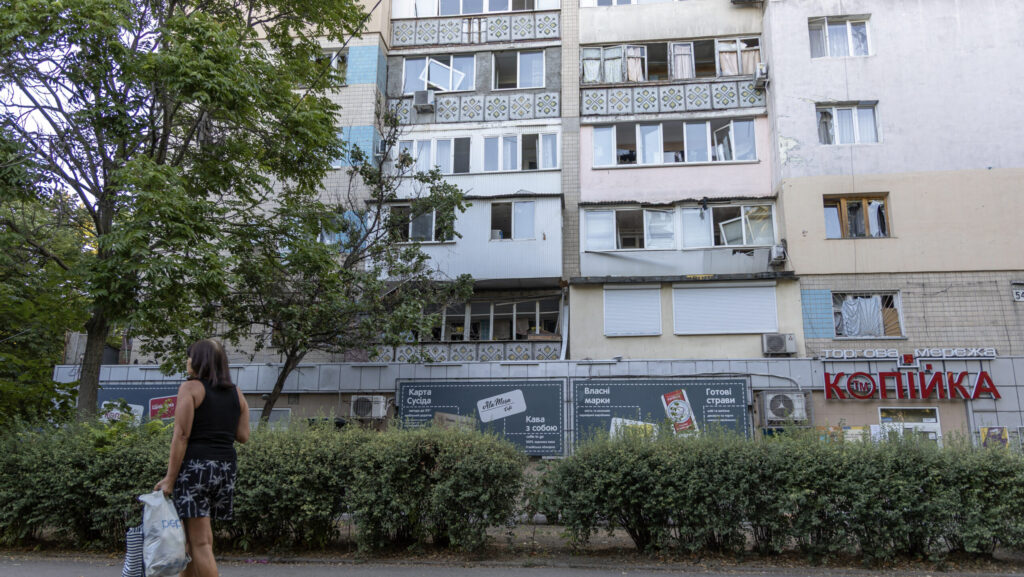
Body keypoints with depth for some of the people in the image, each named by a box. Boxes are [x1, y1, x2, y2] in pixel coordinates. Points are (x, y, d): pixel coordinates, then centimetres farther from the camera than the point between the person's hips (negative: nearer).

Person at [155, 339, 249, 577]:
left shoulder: (191, 388, -5)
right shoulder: (236, 393, 12)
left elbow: (182, 436, -11)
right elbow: (243, 436, 9)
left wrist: (169, 479, -9)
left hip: (196, 466, -6)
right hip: (226, 467, 7)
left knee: (200, 541, -2)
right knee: (190, 536, 19)